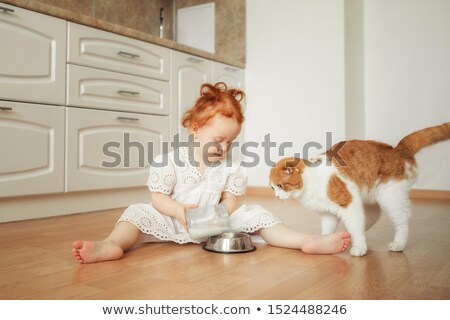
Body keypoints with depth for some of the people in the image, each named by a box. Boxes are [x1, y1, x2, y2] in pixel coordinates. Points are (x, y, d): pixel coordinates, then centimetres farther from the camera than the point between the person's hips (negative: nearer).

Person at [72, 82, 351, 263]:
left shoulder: (231, 167, 0)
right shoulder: (171, 161, -10)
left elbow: (230, 200, -1)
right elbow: (157, 197, -8)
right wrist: (179, 210, -27)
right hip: (174, 221, -1)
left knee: (254, 214, -14)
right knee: (138, 212, -22)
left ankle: (307, 242, -24)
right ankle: (113, 244, -49)